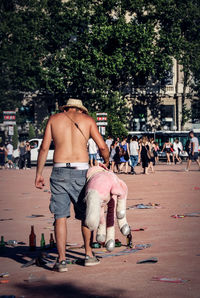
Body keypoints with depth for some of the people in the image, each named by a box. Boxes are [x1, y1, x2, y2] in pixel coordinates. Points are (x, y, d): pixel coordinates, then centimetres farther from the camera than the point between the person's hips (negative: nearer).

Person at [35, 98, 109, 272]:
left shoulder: (54, 119, 12)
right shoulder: (87, 120, 10)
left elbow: (44, 148, 6)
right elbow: (102, 147, 5)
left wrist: (39, 174, 11)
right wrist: (106, 162, 25)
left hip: (59, 171, 0)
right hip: (80, 171, 0)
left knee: (60, 216, 1)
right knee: (86, 215, 14)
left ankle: (61, 259, -4)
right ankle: (89, 255, 22)